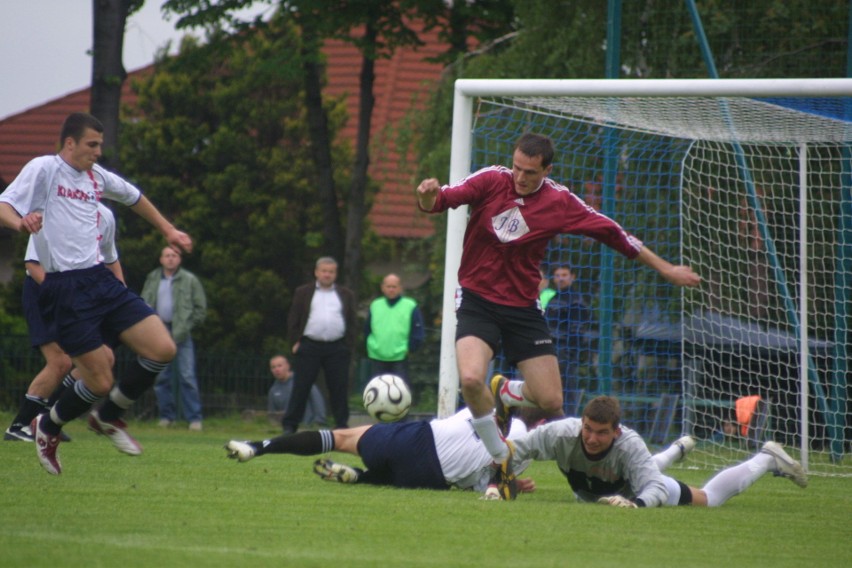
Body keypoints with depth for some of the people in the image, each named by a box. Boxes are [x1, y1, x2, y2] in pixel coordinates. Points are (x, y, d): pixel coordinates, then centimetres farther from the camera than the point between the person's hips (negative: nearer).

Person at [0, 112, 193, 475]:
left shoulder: (97, 175, 15)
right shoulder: (44, 169, -5)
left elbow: (133, 197, 35)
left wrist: (168, 231, 41)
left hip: (100, 279, 7)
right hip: (65, 290, -7)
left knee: (162, 350, -5)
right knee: (100, 382, -10)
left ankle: (108, 417, 18)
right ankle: (48, 428, 20)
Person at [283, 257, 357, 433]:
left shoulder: (346, 295, 13)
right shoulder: (303, 293, 10)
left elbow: (351, 323, 10)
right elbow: (293, 319, 7)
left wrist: (349, 346, 1)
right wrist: (295, 342, -2)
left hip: (337, 348, 1)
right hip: (309, 346, -1)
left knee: (339, 389, 2)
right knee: (301, 388, -2)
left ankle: (342, 424, 9)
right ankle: (290, 425, 1)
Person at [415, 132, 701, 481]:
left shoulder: (559, 202, -4)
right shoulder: (491, 181, -8)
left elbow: (612, 233, 4)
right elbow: (437, 202, -16)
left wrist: (665, 268, 9)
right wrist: (428, 196, -42)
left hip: (523, 307, 2)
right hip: (477, 299, -2)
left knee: (551, 402, -2)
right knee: (471, 379, -27)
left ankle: (505, 394, 35)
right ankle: (501, 458, -3)